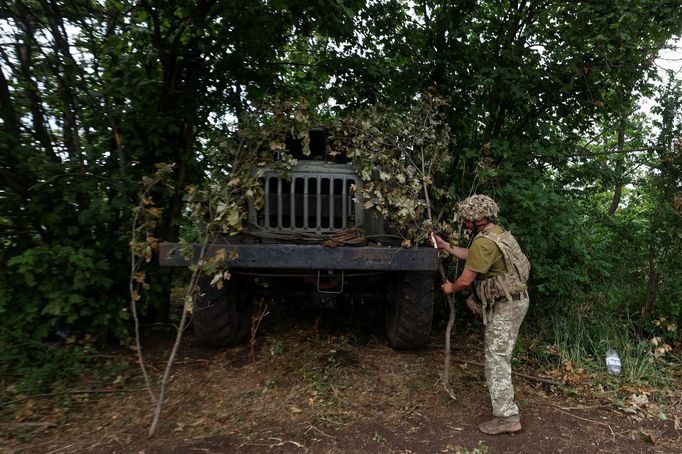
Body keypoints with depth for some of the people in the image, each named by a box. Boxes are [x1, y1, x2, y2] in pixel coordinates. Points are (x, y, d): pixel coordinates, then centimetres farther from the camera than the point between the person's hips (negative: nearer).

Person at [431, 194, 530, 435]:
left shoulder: (484, 242, -22)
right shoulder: (497, 232, 10)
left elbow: (466, 279, -16)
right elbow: (471, 256, 23)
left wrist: (451, 288, 4)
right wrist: (445, 246, 21)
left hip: (505, 306, -11)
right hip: (516, 300, 11)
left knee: (497, 359, -3)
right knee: (500, 356, 24)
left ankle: (507, 417, 3)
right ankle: (504, 403, 41)